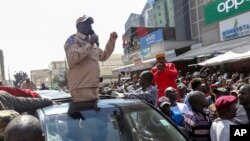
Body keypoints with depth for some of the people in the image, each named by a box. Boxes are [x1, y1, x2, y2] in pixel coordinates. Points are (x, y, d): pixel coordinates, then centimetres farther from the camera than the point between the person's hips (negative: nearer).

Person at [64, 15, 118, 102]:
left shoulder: (91, 42, 23)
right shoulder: (72, 40, -3)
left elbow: (103, 56, 31)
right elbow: (73, 58, -21)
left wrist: (111, 41, 20)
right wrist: (89, 44, -17)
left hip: (93, 87, 9)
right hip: (81, 87, -9)